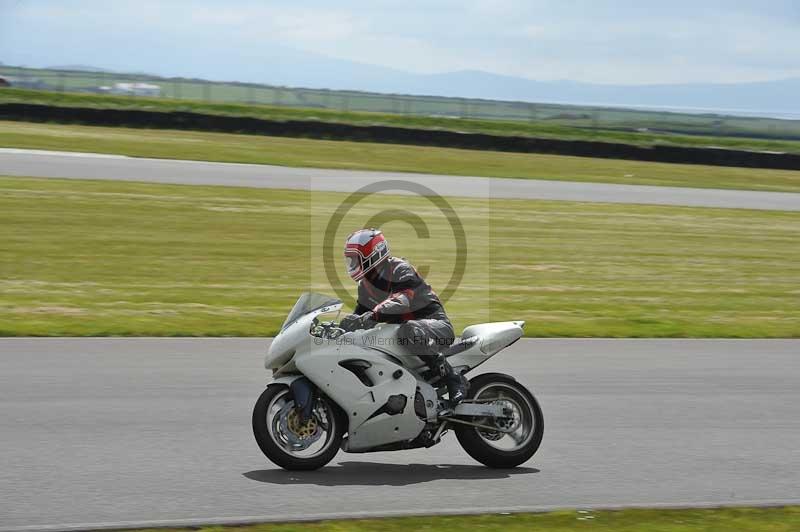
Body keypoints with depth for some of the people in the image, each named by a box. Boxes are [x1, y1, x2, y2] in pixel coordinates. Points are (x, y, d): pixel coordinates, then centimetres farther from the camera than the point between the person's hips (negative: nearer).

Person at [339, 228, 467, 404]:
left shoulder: (400, 269, -16)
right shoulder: (365, 284, 11)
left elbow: (402, 300, -35)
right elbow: (360, 313, 14)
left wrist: (371, 316, -48)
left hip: (436, 324, -9)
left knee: (409, 332, -43)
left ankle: (453, 378, -35)